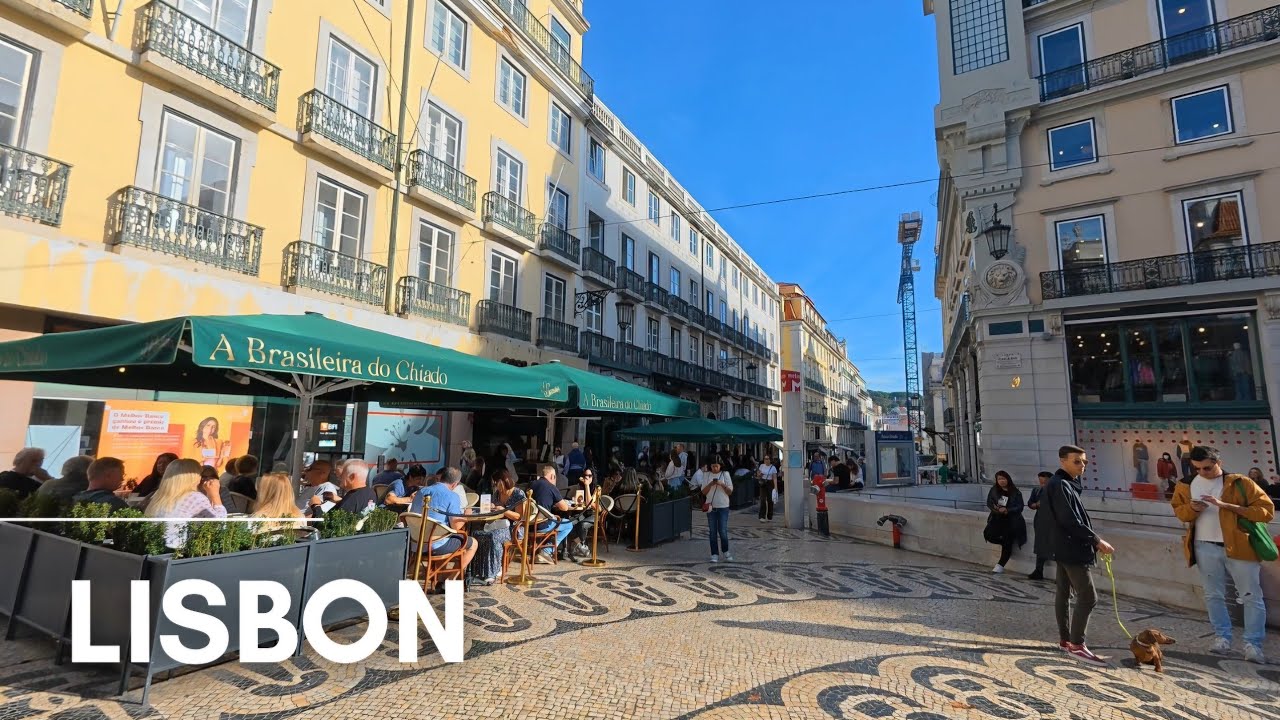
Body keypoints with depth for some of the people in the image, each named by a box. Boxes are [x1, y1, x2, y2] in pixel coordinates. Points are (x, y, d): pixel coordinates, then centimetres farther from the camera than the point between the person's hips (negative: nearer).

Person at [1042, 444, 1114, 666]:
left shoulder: (1067, 484, 15)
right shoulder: (1060, 485, -17)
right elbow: (1070, 521, -22)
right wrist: (1097, 540, -17)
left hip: (1065, 548, 10)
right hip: (1071, 549, -10)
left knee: (1064, 593, 14)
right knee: (1088, 597, -7)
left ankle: (1065, 639, 22)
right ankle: (1076, 645, -1)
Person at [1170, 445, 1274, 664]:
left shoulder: (1240, 483, -7)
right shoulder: (1186, 485, 2)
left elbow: (1266, 510, -10)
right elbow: (1178, 509, 14)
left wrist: (1226, 505, -20)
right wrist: (1191, 509, -9)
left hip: (1239, 547, -3)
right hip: (1206, 548, 3)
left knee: (1251, 597, 3)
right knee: (1213, 595, 11)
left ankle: (1253, 644, 11)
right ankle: (1222, 638, 22)